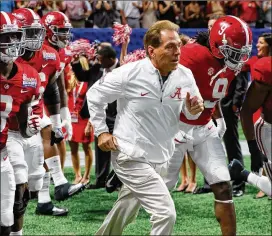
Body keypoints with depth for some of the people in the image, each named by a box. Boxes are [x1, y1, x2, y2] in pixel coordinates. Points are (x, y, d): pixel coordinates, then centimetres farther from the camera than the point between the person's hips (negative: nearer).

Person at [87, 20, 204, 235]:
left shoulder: (185, 77, -6)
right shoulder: (129, 74, -18)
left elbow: (191, 113, 8)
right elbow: (94, 95, -3)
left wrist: (194, 110, -15)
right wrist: (101, 132, -5)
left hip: (160, 159, 6)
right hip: (131, 158, -6)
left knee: (126, 213, 25)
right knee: (166, 213, -16)